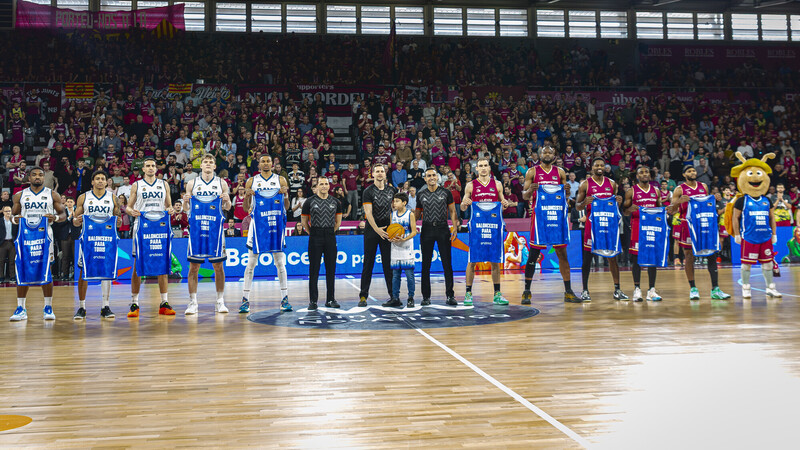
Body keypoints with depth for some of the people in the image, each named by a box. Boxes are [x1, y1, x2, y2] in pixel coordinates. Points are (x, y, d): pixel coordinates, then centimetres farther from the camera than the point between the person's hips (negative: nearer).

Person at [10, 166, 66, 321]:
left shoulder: (53, 195, 5)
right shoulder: (20, 195, 10)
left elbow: (63, 214, 6)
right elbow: (13, 213, 15)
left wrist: (56, 218, -16)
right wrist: (15, 219, -8)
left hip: (44, 236, -2)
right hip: (24, 236, 2)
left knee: (45, 272, -4)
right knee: (22, 272, 1)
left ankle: (48, 308, 4)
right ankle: (20, 309, 7)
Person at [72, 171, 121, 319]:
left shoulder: (112, 198, 9)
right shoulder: (83, 198, 7)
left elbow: (117, 217, 14)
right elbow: (75, 220, 8)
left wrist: (116, 220, -9)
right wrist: (77, 221, -15)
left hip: (107, 238, 1)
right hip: (88, 237, 0)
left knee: (107, 272, 0)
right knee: (83, 272, 0)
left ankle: (105, 307, 6)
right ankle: (81, 307, 9)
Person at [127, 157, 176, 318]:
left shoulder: (164, 184, 12)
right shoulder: (136, 185, 8)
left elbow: (169, 205, 16)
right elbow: (128, 207, 7)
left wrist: (170, 210, -7)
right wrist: (131, 211, -16)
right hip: (142, 228, -2)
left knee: (162, 266, 2)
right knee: (138, 266, -2)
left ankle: (164, 303, 7)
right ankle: (134, 303, 4)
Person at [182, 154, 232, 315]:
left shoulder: (221, 183, 7)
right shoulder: (192, 183, 7)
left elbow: (227, 208, 11)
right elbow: (186, 210, 11)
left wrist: (227, 200, -10)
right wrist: (185, 202, -10)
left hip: (215, 229, 0)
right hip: (196, 228, 0)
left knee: (218, 265, 2)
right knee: (193, 266, 0)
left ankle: (220, 302, 11)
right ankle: (193, 303, 6)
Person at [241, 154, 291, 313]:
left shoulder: (280, 180, 7)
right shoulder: (251, 181, 6)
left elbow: (286, 208, 7)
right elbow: (246, 208, 7)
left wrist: (286, 196, -12)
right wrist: (247, 196, -12)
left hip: (276, 225, 0)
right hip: (258, 225, 0)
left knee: (280, 263, 3)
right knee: (251, 263, 1)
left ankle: (285, 299, 10)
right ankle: (245, 300, 6)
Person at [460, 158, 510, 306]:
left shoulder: (497, 184, 8)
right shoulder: (471, 185, 4)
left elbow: (503, 202, 16)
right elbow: (462, 208, 7)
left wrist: (505, 204, -7)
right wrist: (465, 203, -15)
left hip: (494, 226, 2)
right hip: (476, 226, -2)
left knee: (496, 261, 5)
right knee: (472, 261, -1)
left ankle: (497, 294, 13)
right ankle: (468, 293, 6)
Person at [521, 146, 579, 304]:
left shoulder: (560, 172, 12)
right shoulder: (532, 171, 4)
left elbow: (566, 195, 16)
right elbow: (524, 196, 2)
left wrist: (567, 190, -8)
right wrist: (530, 190, -21)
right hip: (539, 215, -3)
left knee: (562, 253, 4)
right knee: (533, 254, -2)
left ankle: (568, 291, 9)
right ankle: (527, 292, 3)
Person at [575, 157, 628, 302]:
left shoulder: (612, 183, 9)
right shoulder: (585, 184, 0)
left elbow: (615, 205, 17)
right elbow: (577, 206, 2)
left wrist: (619, 201, -6)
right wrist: (585, 202, -20)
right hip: (592, 223, -3)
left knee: (612, 256, 4)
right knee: (588, 256, -1)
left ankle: (617, 290, 10)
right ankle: (585, 291, 6)